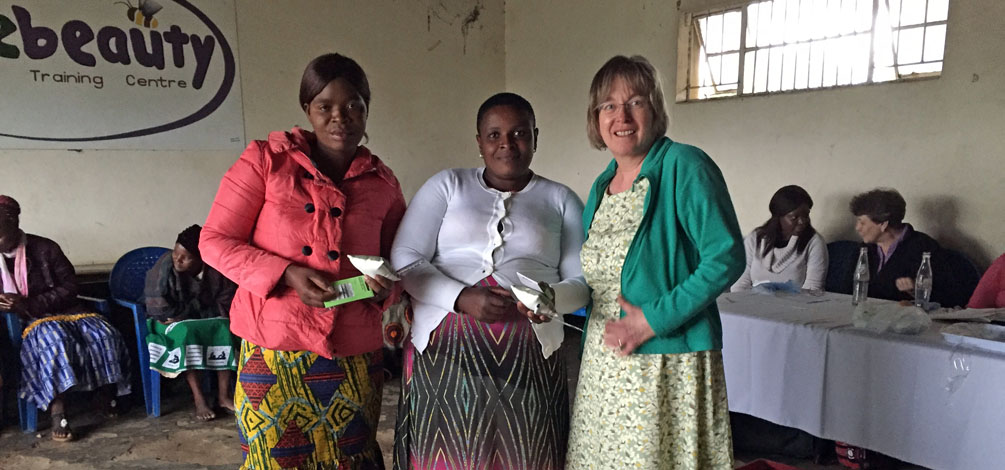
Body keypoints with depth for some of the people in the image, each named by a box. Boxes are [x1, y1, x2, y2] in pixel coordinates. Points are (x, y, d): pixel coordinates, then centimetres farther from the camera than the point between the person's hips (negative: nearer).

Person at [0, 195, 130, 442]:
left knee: (104, 334, -26)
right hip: (22, 320, -1)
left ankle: (105, 393, -3)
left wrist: (31, 305, -19)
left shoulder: (44, 247, -4)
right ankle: (57, 411, -37)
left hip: (61, 310, 1)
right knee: (56, 338, -37)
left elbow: (69, 287, -5)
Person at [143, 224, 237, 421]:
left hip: (204, 318, 3)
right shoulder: (165, 266, -21)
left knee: (225, 327, -26)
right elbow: (159, 309, -20)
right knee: (186, 332, -33)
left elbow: (225, 303, -8)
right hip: (170, 322, -2)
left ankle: (223, 394, -19)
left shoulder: (216, 270, -15)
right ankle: (199, 399, -29)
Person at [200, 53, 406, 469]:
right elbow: (215, 241, -2)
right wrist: (286, 273, -16)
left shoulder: (382, 182, 6)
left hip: (355, 358, 3)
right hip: (276, 353, -2)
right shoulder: (266, 160, -1)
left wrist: (387, 284, -8)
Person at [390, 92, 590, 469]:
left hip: (527, 354, 1)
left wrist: (552, 299, -16)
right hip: (444, 347, 0)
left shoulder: (562, 200, 11)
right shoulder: (446, 185, 9)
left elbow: (582, 281, 7)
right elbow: (405, 259, 1)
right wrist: (461, 298, -15)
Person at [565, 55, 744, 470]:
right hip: (602, 362, 7)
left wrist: (652, 319, -19)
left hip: (668, 362, -7)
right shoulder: (602, 185, 12)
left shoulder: (684, 167, -10)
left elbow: (726, 257, -17)